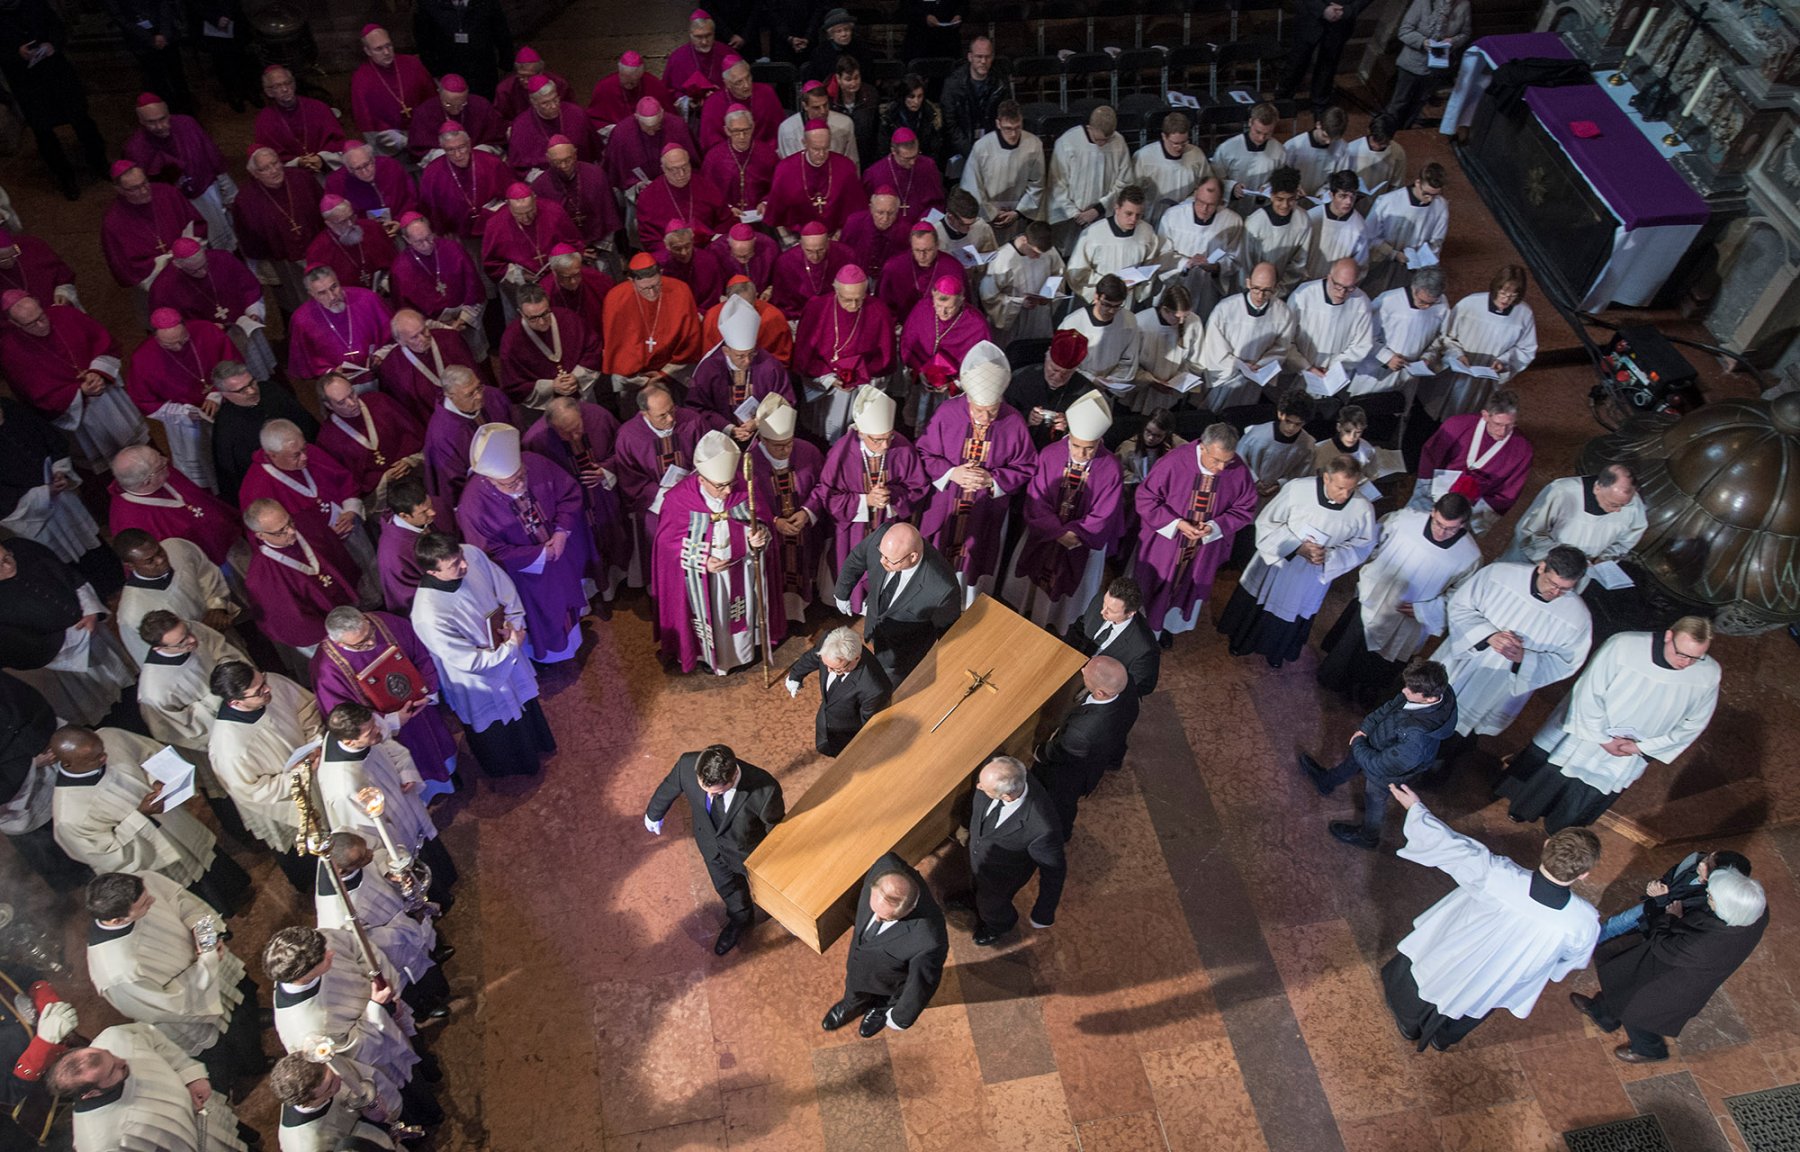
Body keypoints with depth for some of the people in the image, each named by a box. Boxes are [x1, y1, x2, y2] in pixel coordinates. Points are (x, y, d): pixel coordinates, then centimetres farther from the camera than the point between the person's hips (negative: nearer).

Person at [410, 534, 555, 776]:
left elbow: (505, 588, -7)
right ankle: (510, 772, 58)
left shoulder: (472, 554, -27)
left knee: (524, 703, 35)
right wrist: (512, 647, -20)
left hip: (509, 654, 6)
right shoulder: (428, 617, -43)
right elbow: (471, 661, -30)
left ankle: (535, 745, 68)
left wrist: (514, 623, -17)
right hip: (481, 685, -6)